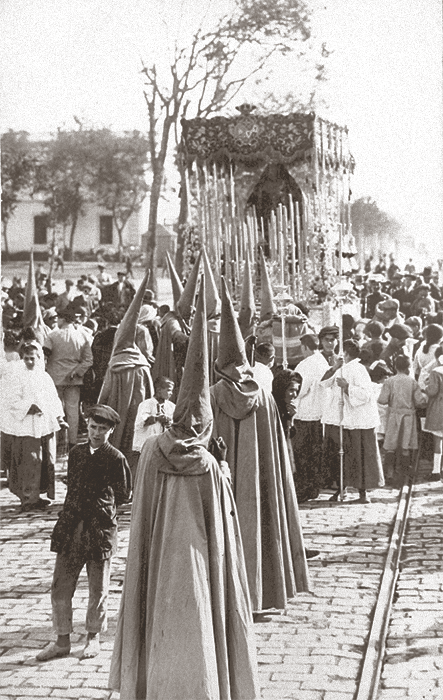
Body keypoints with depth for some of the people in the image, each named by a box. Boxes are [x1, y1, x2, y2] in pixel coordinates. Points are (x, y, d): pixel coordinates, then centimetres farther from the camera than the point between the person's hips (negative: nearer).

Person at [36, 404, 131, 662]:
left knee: (98, 589, 9)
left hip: (100, 530, -4)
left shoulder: (116, 459, -5)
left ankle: (94, 638, 27)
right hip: (71, 528, 4)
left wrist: (103, 506, 4)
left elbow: (125, 495, 4)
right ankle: (62, 641, 15)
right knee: (60, 587, 3)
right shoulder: (76, 453, 8)